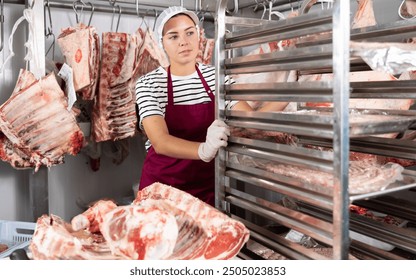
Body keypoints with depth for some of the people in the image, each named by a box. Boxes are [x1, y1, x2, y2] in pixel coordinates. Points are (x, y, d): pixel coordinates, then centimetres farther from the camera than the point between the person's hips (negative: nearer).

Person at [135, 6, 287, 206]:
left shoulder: (216, 76, -1)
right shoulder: (148, 84, -12)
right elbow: (160, 142, -25)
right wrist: (203, 150, -44)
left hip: (209, 183, 3)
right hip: (163, 185, -2)